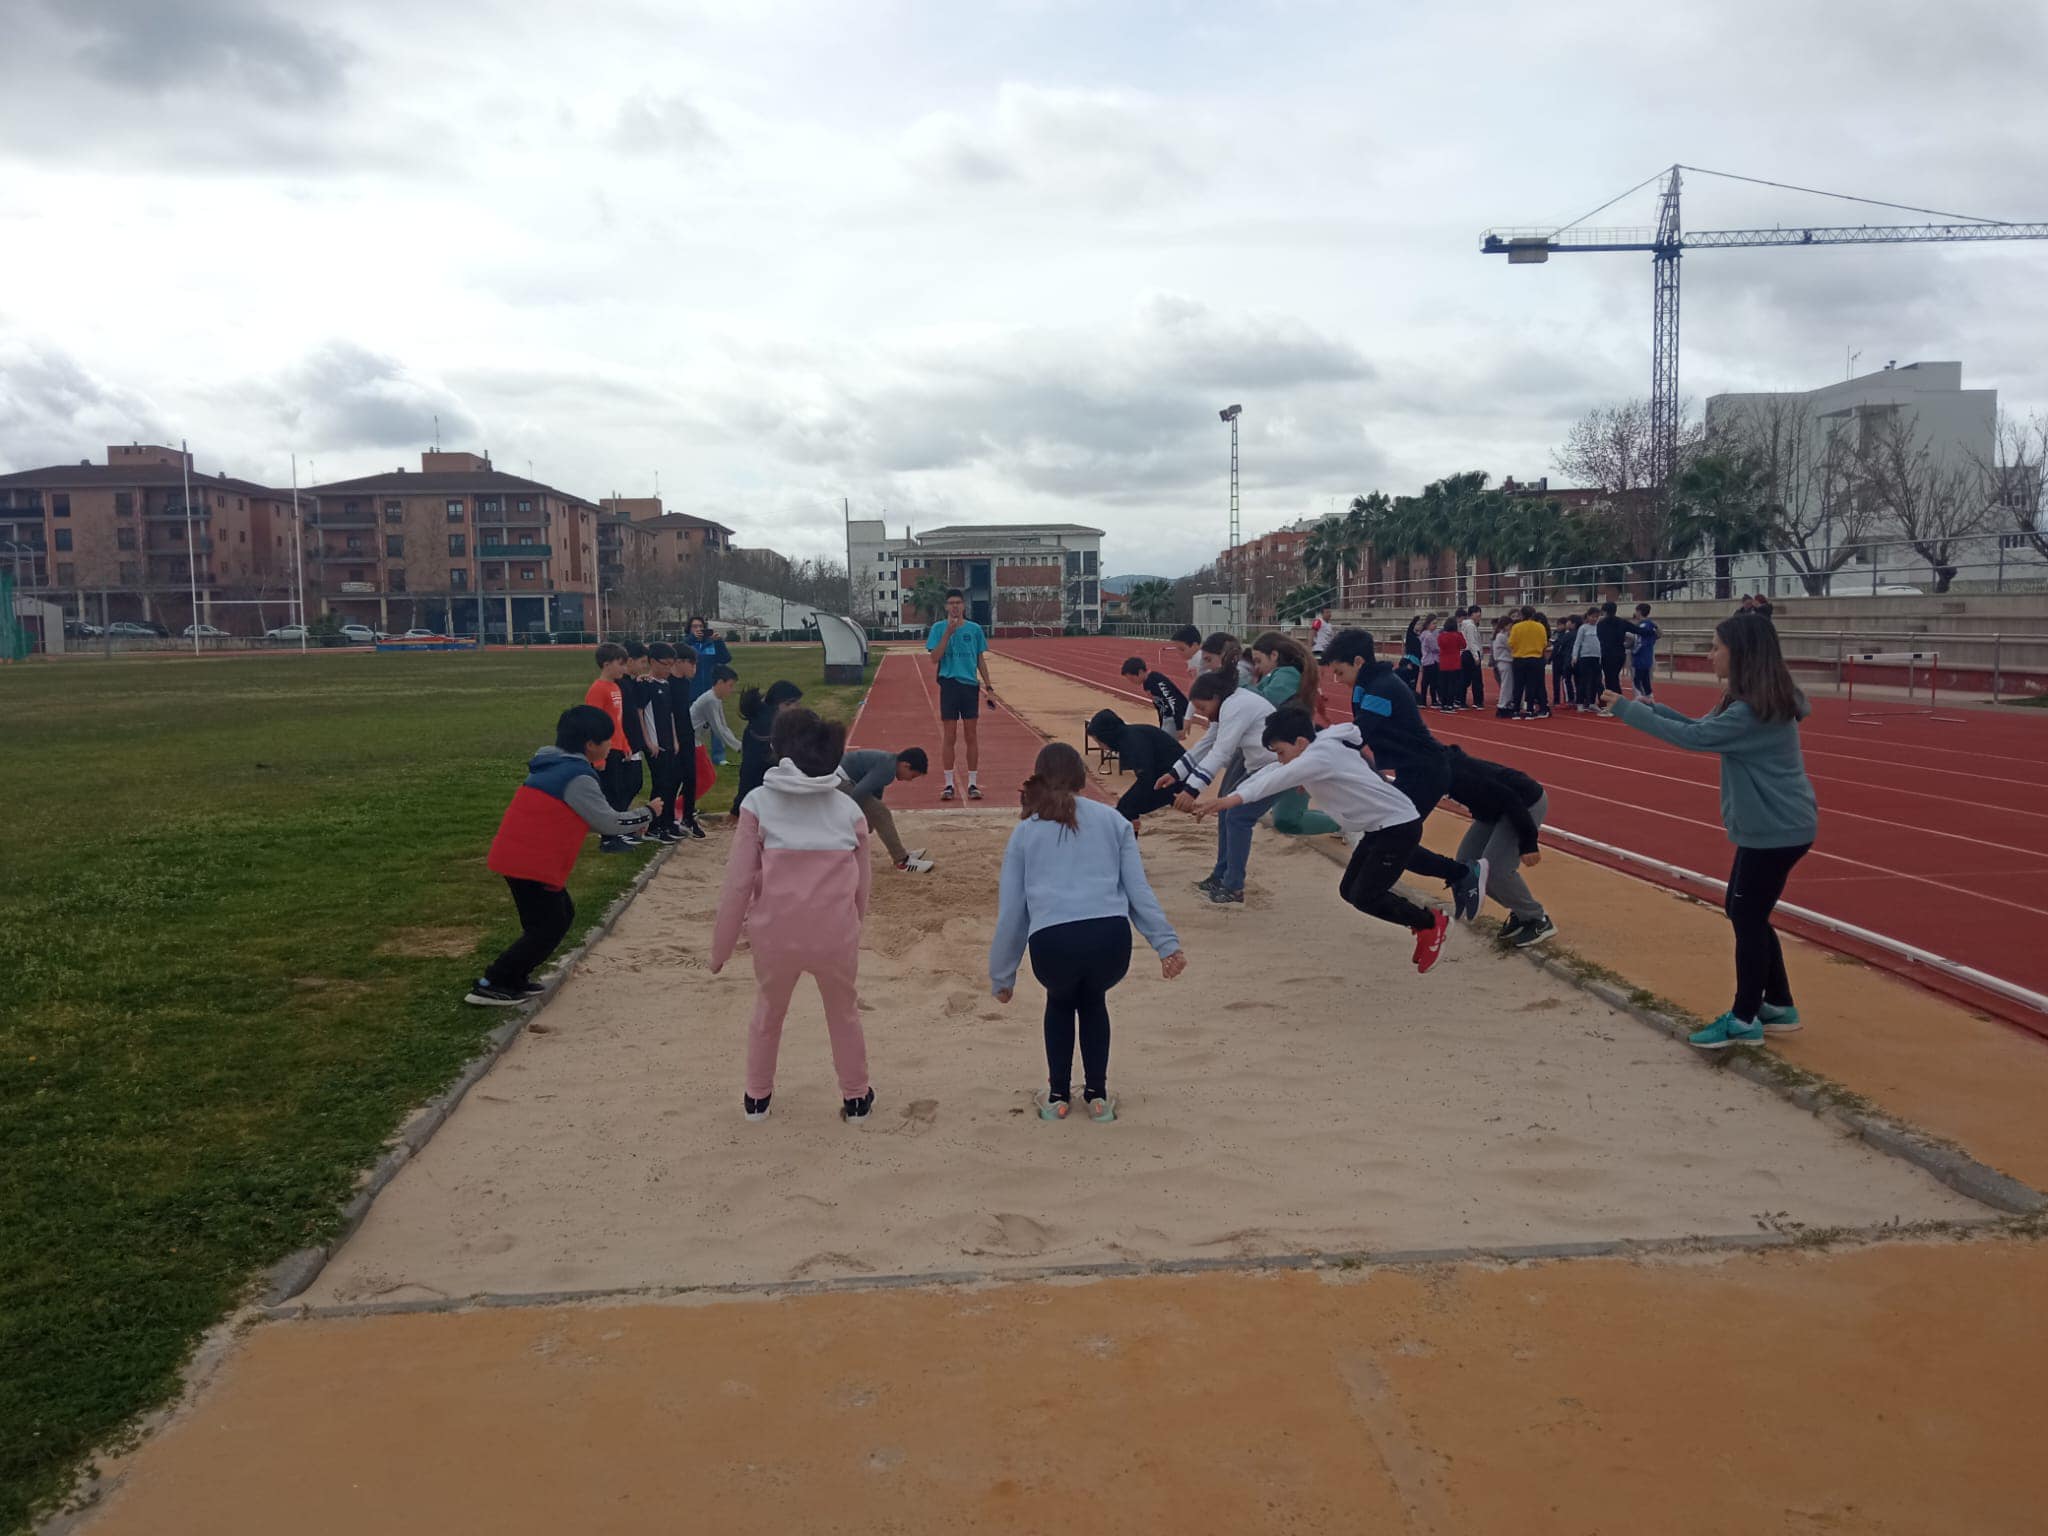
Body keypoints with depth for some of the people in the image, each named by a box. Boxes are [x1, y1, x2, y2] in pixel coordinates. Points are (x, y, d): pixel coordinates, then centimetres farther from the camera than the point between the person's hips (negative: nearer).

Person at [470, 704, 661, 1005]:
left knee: (561, 915, 19)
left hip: (513, 856, 9)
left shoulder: (551, 765, 14)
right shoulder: (578, 778, -15)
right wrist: (647, 813, 5)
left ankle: (515, 979, 22)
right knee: (548, 927, 0)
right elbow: (610, 822, -10)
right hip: (532, 864, -9)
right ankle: (489, 986, 1)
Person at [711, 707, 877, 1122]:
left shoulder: (759, 803, -4)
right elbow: (863, 884, 6)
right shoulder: (848, 808, 2)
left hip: (776, 935, 0)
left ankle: (757, 1097, 39)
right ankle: (856, 1099, 36)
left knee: (768, 1012, 27)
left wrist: (722, 944, 3)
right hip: (836, 936, 1)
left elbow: (738, 881, -6)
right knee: (844, 1015, 26)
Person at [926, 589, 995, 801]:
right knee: (949, 737, 1)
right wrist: (948, 633, -17)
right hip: (949, 685, -2)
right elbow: (935, 657, -9)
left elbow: (981, 660, 12)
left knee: (971, 736, 4)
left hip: (970, 685, 2)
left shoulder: (975, 629, 7)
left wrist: (989, 688, 7)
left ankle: (972, 784, 11)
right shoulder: (939, 628, 1)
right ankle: (949, 784, 9)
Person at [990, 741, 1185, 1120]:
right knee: (1093, 1001, 34)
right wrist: (1166, 943, 10)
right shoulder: (1111, 819, 21)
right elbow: (1138, 888, 12)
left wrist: (1002, 976, 28)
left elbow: (1010, 911, 21)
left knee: (1060, 1002, 35)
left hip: (1052, 942, 0)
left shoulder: (1024, 831, 21)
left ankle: (1058, 1096, 35)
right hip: (1110, 937, 0)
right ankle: (1098, 1096, 34)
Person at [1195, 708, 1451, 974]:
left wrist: (1236, 798, -51)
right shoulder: (1315, 750, 6)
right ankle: (1422, 924, 21)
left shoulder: (1322, 755, -24)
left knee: (1364, 897, -11)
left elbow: (1281, 778, -39)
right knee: (1349, 891, 11)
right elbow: (1270, 772, 3)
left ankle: (1432, 924, 8)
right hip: (1378, 828, 11)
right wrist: (1229, 799, -8)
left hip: (1400, 826, -11)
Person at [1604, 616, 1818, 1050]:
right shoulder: (1752, 702, 8)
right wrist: (1652, 706, 2)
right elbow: (1703, 730, 13)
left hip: (1778, 830, -10)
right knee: (1744, 913, 17)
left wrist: (1625, 708, -21)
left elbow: (1693, 738, -26)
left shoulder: (1754, 711, -24)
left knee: (1748, 918, -1)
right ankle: (1779, 1006, 28)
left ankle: (1744, 1019, 12)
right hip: (1769, 826, 10)